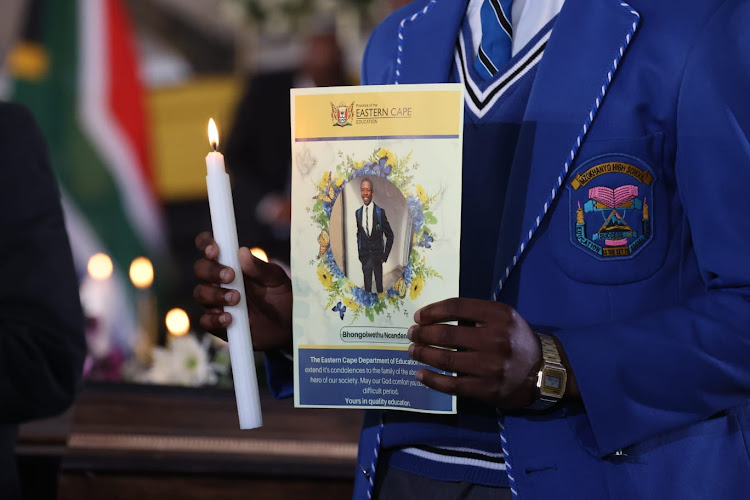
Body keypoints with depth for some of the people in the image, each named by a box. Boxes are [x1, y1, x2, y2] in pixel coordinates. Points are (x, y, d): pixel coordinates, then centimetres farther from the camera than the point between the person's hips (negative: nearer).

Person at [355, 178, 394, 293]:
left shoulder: (380, 212, -8)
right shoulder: (357, 213, 0)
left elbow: (389, 235, -1)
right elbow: (357, 235, 10)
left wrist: (385, 255, -3)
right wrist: (358, 253, 5)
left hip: (377, 255, -2)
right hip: (364, 255, 2)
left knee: (379, 285, 4)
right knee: (367, 285, 5)